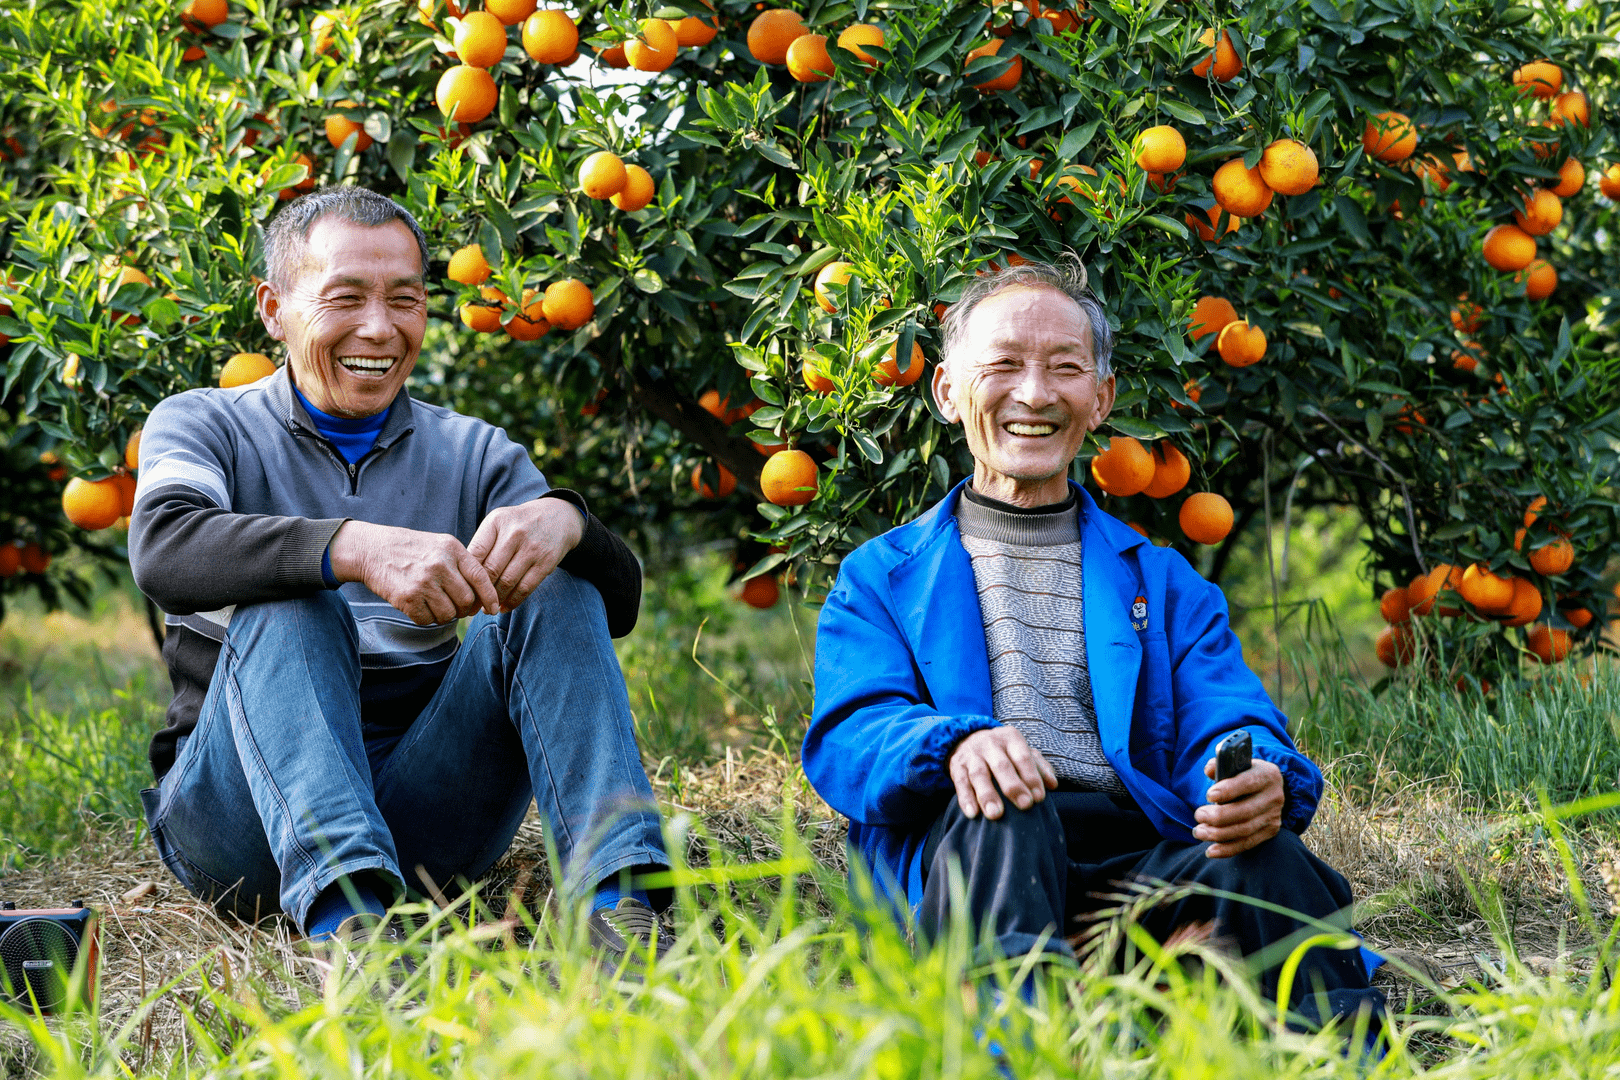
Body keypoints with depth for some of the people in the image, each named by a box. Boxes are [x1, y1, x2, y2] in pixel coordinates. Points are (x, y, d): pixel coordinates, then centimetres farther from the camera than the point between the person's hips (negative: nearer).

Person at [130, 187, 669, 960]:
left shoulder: (474, 454, 14)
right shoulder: (204, 425, 5)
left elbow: (619, 602, 1)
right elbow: (164, 551, -19)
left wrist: (562, 521, -24)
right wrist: (356, 548, -36)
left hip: (424, 803, 3)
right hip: (240, 813, -3)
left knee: (556, 589, -14)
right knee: (286, 604, -28)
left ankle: (618, 899, -35)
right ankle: (347, 918, -51)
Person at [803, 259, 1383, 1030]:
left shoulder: (1163, 583, 30)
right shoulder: (880, 579, 24)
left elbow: (1227, 726, 13)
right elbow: (846, 736, 5)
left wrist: (1265, 782, -16)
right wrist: (956, 744, -21)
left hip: (1140, 858, 2)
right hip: (962, 859, -2)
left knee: (1263, 861, -32)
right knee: (1000, 806, -38)